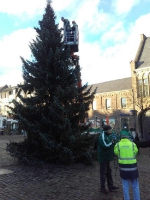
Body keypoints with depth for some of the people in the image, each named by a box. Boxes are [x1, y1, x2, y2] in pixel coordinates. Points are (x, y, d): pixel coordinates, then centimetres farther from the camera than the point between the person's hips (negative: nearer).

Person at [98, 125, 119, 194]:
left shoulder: (106, 136, 11)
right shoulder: (102, 137, -19)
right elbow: (105, 146, -28)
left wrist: (112, 142, -2)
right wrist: (112, 142, -16)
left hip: (107, 158, 9)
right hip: (103, 158, -9)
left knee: (108, 172, 15)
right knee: (103, 173, 2)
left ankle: (111, 186, 25)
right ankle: (102, 188, 13)